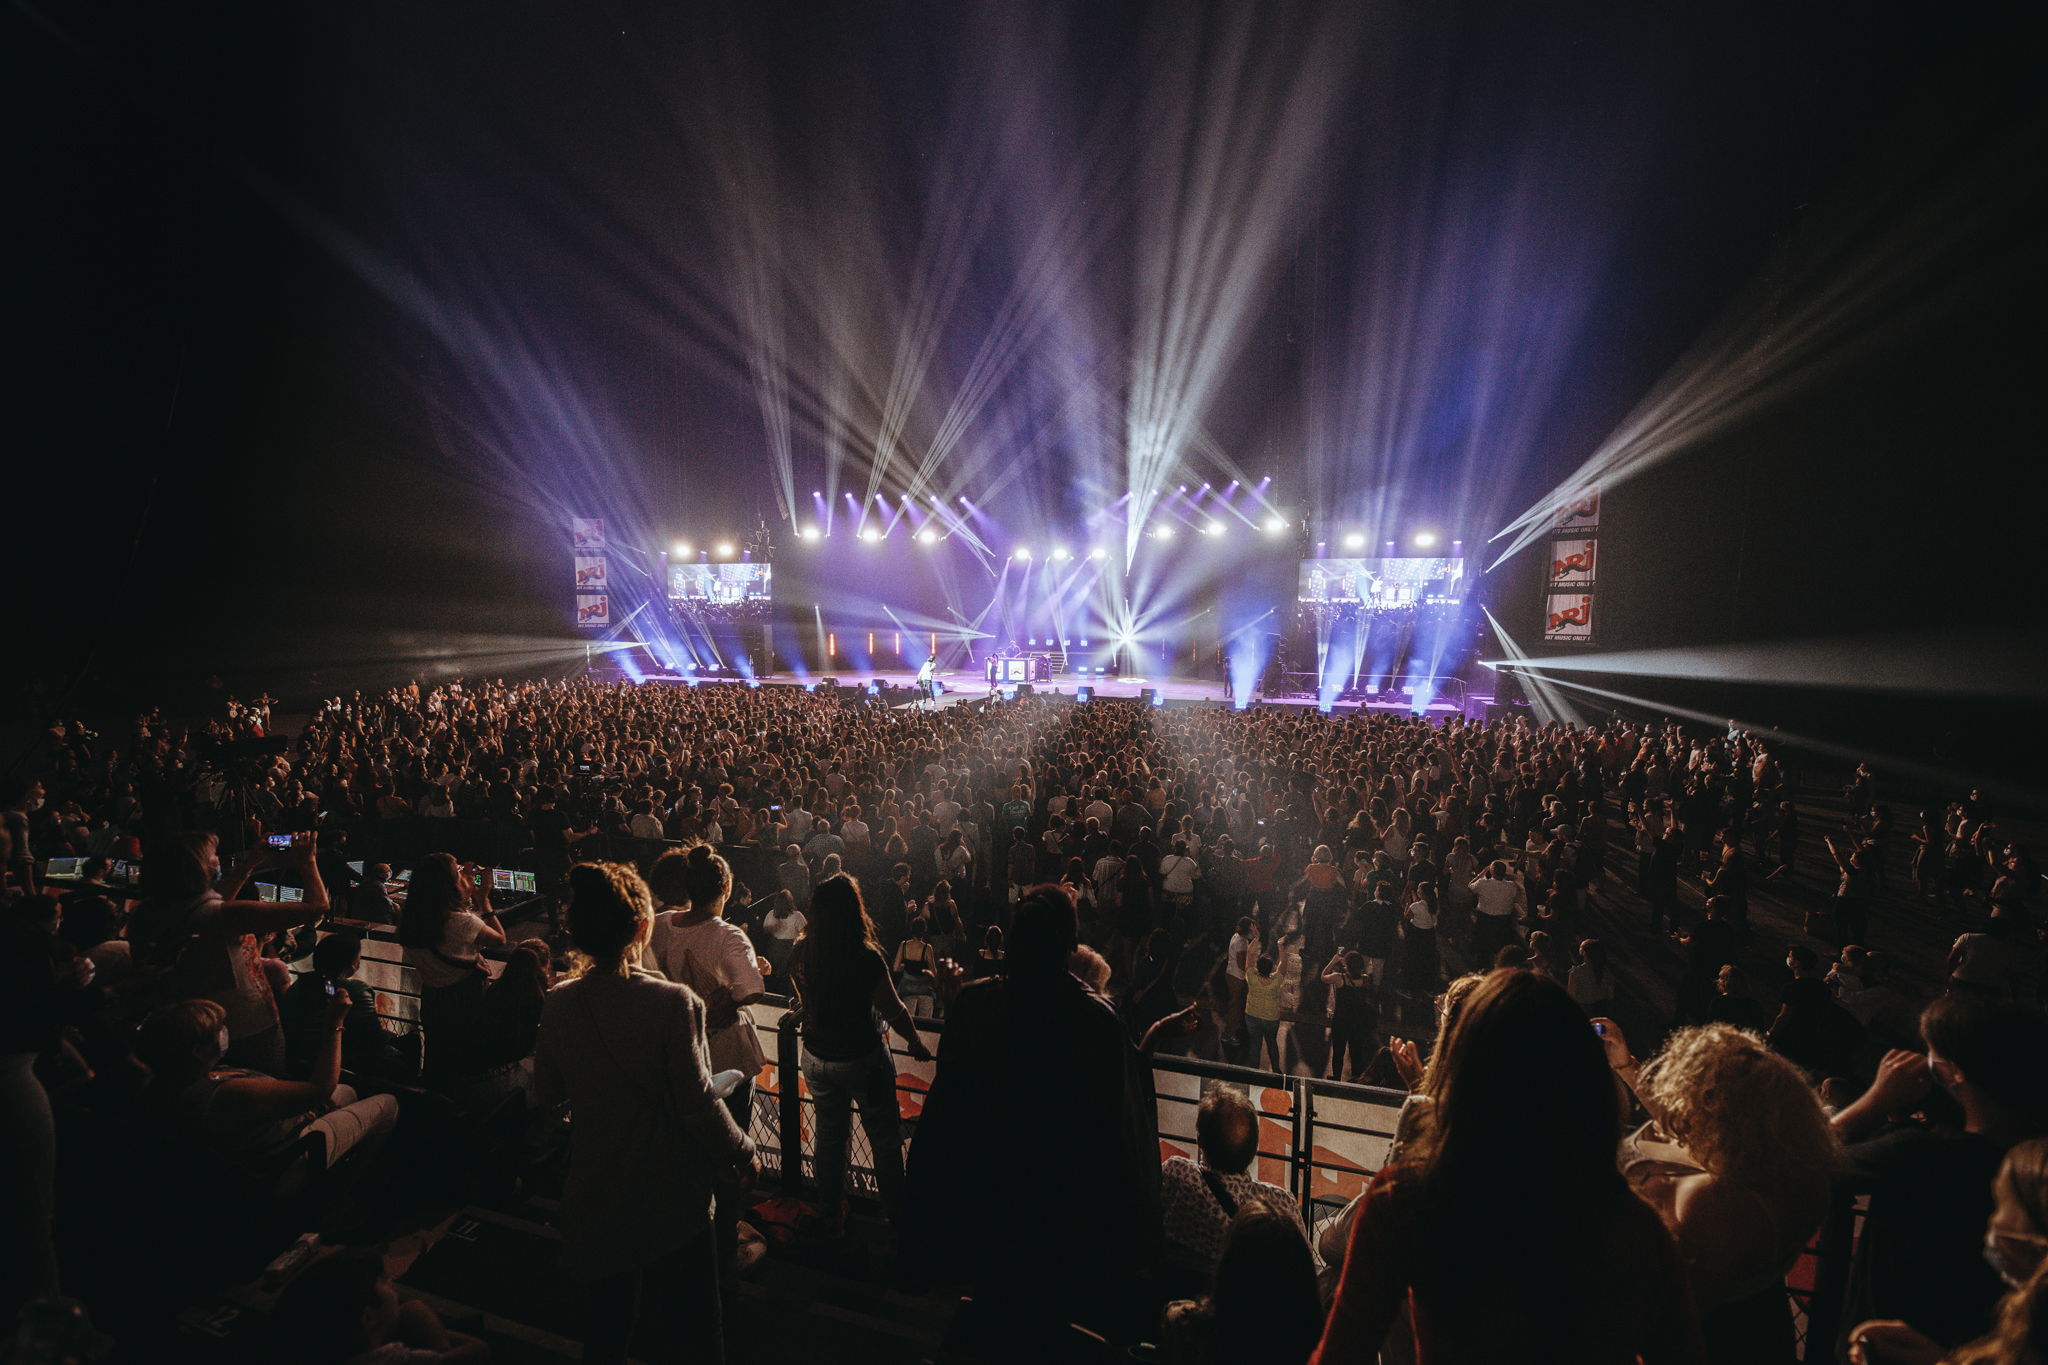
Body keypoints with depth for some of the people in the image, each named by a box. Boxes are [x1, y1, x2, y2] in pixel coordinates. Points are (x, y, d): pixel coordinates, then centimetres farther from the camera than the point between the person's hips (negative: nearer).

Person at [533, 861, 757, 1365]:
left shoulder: (559, 1004, -11)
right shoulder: (673, 1003, -25)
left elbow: (547, 1091, 4)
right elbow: (698, 1104, -21)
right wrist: (743, 1155, -5)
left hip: (596, 1203, 4)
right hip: (672, 1198, -4)